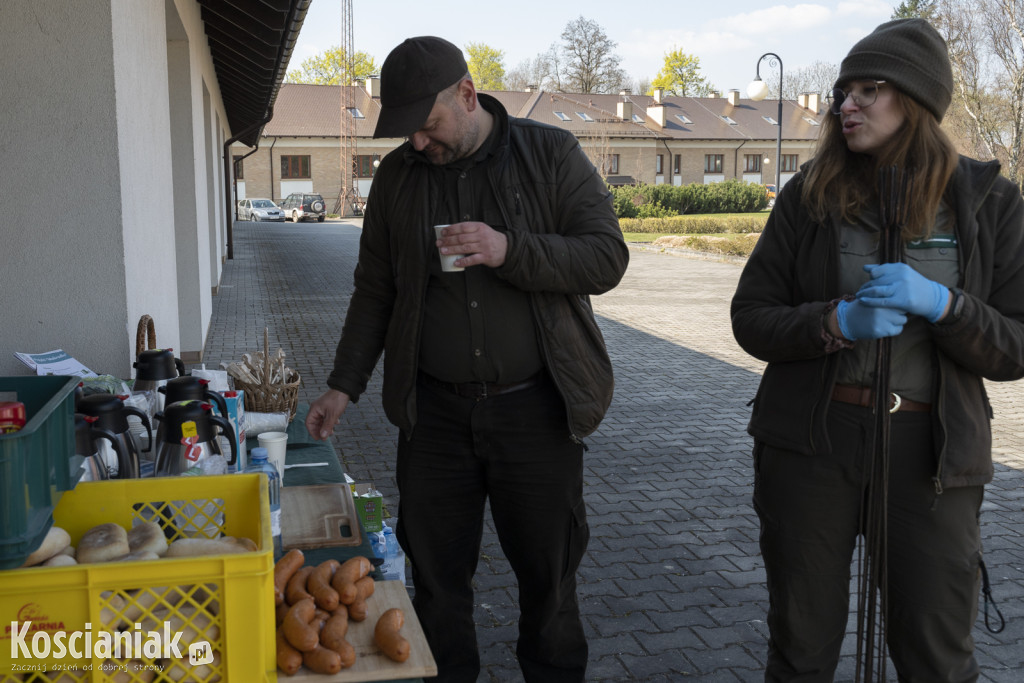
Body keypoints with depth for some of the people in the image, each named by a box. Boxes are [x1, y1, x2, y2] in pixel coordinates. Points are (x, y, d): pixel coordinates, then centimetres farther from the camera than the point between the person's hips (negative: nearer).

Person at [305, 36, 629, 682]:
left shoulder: (552, 154, -3)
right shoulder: (397, 176, 7)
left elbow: (608, 258, -9)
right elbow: (375, 291, 12)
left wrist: (510, 251, -22)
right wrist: (345, 385, 6)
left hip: (535, 406, -2)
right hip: (434, 410, 3)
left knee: (549, 576, 10)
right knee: (437, 581, 11)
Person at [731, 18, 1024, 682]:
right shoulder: (811, 194, 0)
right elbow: (751, 317, -1)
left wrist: (937, 303, -21)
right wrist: (836, 323, -19)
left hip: (930, 448, 0)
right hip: (811, 440, 1)